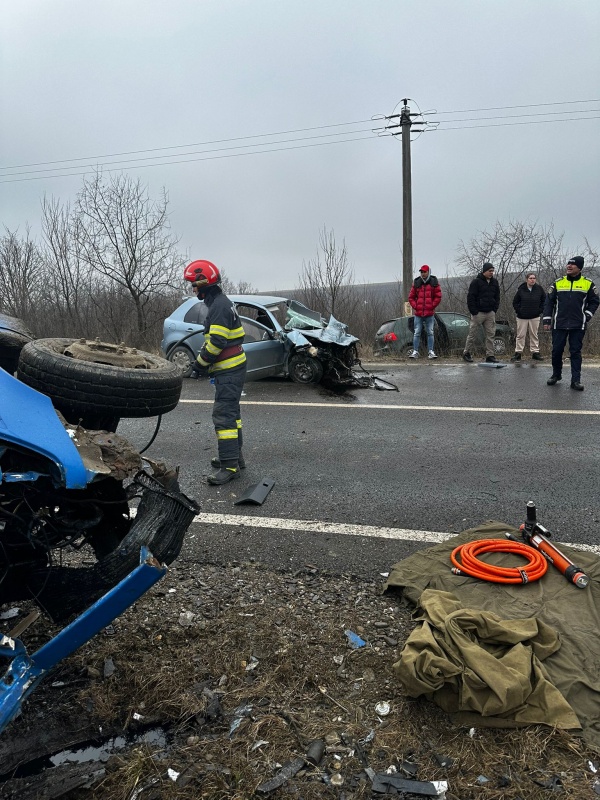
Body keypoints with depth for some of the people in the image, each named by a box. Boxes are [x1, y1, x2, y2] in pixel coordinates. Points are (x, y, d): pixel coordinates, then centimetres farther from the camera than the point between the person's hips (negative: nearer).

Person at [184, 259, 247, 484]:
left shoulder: (219, 306, -17)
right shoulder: (221, 303, 16)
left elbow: (216, 342, -23)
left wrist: (200, 363, -11)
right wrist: (205, 362, 14)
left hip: (229, 371, -11)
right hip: (232, 367, 11)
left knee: (223, 414, -12)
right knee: (231, 411, 18)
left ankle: (230, 465, -10)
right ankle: (234, 455, 29)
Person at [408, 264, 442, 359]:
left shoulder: (434, 282, 3)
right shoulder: (416, 283, 7)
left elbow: (438, 296, 2)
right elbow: (411, 297, 9)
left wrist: (432, 306, -5)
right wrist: (415, 307, -2)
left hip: (430, 313, -1)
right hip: (418, 314, 1)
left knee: (430, 333, 3)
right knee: (417, 333, 1)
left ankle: (431, 351, 7)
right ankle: (415, 352, 4)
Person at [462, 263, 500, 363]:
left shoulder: (494, 282, 11)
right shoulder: (476, 282, -7)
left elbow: (497, 297, 18)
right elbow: (470, 297, -10)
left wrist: (495, 309, 6)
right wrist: (473, 311, -14)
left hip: (490, 313, 5)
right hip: (478, 313, -5)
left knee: (490, 334, 3)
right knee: (472, 334, 2)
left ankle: (490, 355, 6)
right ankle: (466, 353, 14)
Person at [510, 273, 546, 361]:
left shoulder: (539, 289, 1)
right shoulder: (521, 289, -2)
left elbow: (544, 300, 11)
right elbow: (515, 302, 6)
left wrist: (540, 310, 2)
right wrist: (519, 311, -3)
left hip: (535, 317, 1)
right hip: (522, 317, -1)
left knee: (534, 335, 6)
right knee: (520, 335, 1)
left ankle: (535, 353, 12)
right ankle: (518, 353, 5)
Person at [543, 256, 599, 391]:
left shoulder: (588, 284, 3)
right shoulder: (558, 283, 6)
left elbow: (594, 301, 9)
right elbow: (549, 302, 7)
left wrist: (586, 316, -2)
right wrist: (547, 320, 2)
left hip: (578, 326, -1)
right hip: (559, 325, 1)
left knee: (575, 352, 1)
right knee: (556, 351, 4)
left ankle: (576, 380, 4)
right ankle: (556, 375, 23)